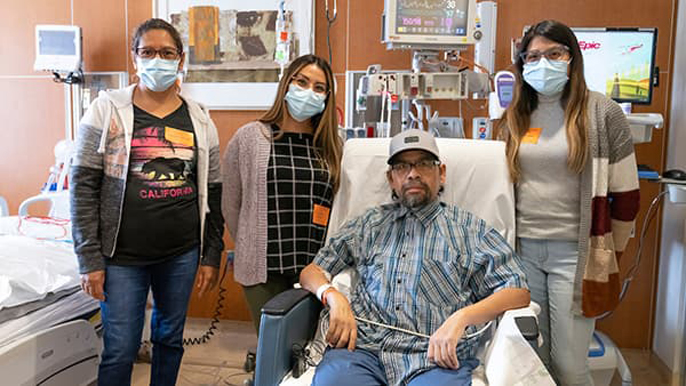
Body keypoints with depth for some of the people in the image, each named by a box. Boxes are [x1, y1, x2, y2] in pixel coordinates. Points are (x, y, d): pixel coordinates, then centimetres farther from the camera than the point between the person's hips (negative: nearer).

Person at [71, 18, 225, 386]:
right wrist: (90, 259, -8)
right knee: (120, 350, 3)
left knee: (170, 338, 16)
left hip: (182, 253, 3)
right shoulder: (107, 110, -3)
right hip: (122, 256, -2)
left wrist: (211, 256, 6)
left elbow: (211, 193, 8)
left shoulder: (200, 120, 5)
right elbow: (84, 187, -5)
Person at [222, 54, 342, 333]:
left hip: (316, 269, 2)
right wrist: (253, 248, 9)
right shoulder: (249, 137, 1)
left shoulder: (332, 146, 8)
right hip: (263, 270, -2)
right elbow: (231, 205, 6)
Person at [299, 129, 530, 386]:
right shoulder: (369, 224, 22)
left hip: (437, 357, -1)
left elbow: (518, 292, 6)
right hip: (364, 346, 1)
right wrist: (333, 297, -3)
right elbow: (311, 271, 20)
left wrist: (460, 318, -10)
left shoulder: (470, 229, 15)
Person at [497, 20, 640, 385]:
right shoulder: (515, 116, 8)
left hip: (574, 252, -3)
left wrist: (611, 255, 2)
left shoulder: (601, 112, -5)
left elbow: (625, 193, -2)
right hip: (523, 249, 4)